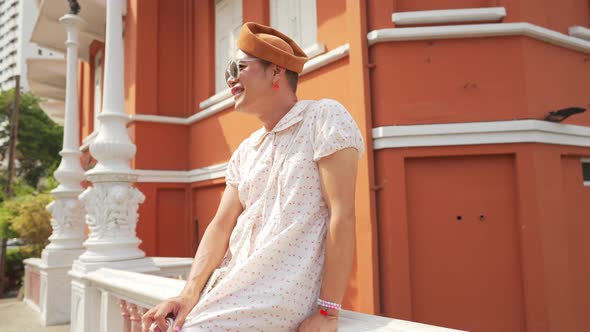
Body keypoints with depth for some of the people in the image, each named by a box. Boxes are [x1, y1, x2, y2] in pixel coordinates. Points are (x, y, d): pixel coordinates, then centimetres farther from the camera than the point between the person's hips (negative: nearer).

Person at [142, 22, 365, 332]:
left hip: (287, 291, -6)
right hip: (239, 283, 6)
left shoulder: (324, 116, -6)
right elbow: (221, 225, 7)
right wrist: (190, 292, -8)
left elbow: (342, 215, -14)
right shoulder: (245, 152, 14)